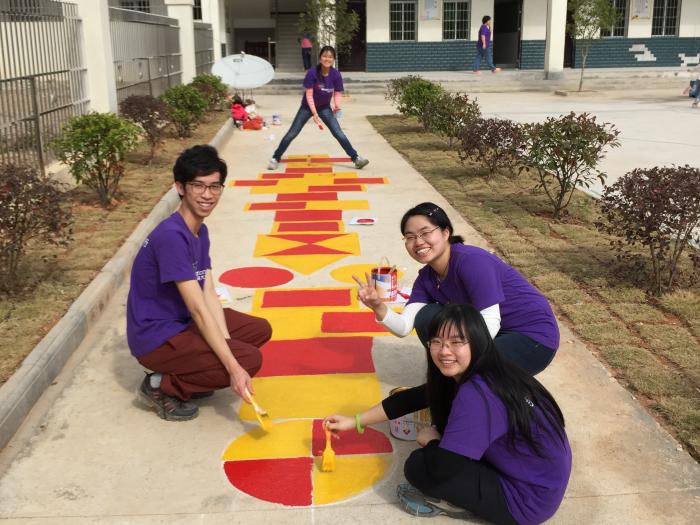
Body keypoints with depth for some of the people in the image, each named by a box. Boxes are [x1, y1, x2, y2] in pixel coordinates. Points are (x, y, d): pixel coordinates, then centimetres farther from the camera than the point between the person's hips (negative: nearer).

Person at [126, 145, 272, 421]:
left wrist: (227, 344, -12)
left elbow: (210, 296, 0)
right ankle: (162, 386, -4)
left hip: (182, 322, 9)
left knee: (260, 329, 10)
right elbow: (198, 309, -28)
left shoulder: (200, 231, 4)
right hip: (155, 338, -9)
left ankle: (187, 374, 10)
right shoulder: (172, 236, -26)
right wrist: (233, 367, -28)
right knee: (250, 360, -18)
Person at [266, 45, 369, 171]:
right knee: (292, 134, -2)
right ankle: (275, 158, 8)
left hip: (324, 107, 2)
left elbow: (337, 94, -8)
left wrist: (337, 106, -30)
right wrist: (314, 113, -29)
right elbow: (309, 94, -22)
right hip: (308, 107, -2)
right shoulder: (312, 72, -24)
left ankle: (356, 158, -3)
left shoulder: (336, 74, -16)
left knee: (339, 133, -8)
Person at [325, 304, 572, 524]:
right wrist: (355, 421, 12)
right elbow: (414, 398, 10)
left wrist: (430, 439, -5)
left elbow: (441, 467, -28)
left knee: (418, 466, -14)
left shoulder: (477, 395, -29)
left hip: (528, 499, -9)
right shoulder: (469, 373, -1)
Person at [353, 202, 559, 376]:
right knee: (427, 317, -8)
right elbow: (404, 327, -12)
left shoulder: (471, 261, -24)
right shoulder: (426, 278, -1)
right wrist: (378, 306, -30)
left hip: (534, 337, -7)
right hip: (496, 335, 7)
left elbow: (490, 325, -26)